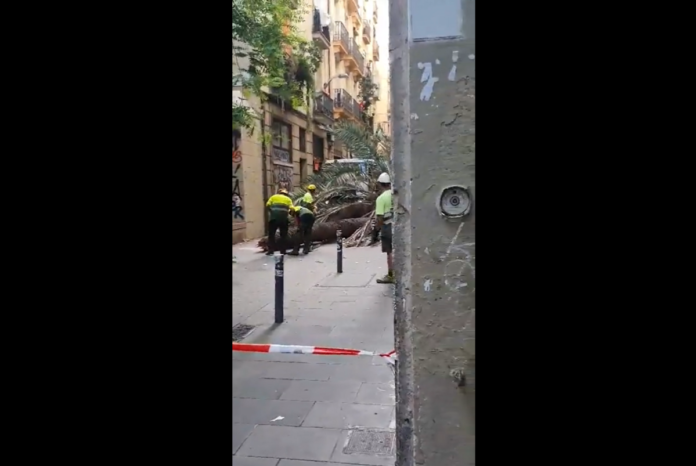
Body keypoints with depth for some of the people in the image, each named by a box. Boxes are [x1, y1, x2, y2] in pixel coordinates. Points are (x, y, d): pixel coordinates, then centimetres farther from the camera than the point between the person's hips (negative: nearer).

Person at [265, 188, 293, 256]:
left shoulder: (273, 197, 19)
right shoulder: (288, 199, 19)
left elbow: (268, 205, 5)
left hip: (274, 217, 0)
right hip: (284, 218, 0)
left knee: (271, 234, 9)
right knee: (283, 235, 12)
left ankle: (270, 251, 6)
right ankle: (283, 251, 11)